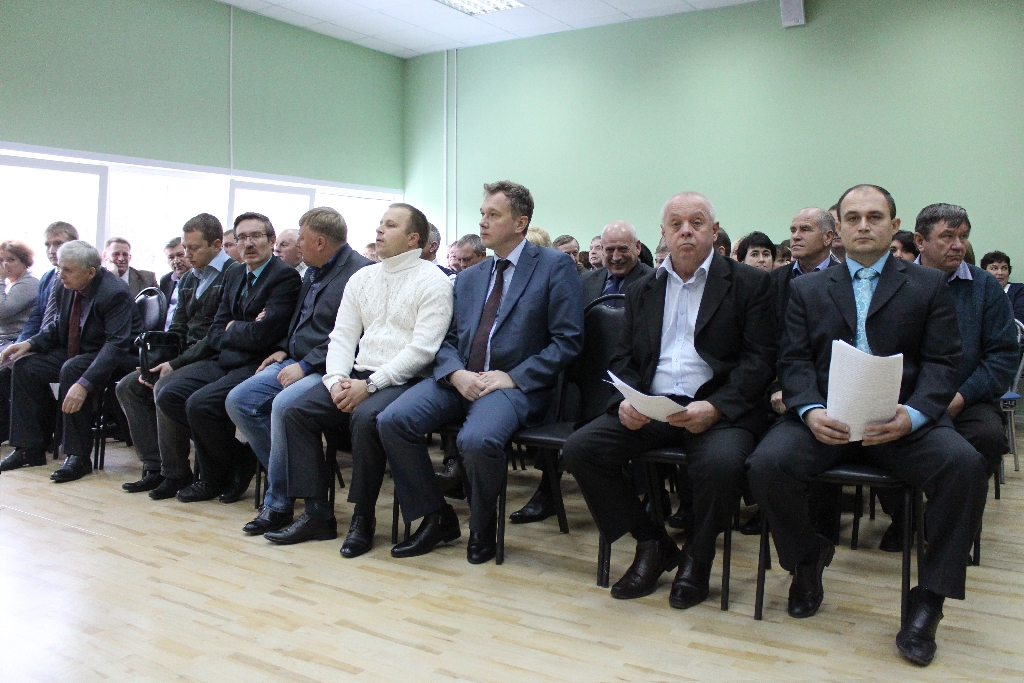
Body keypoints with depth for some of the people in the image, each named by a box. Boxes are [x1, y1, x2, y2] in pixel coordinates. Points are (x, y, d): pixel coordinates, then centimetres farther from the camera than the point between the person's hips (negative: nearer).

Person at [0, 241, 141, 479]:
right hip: (75, 354, 9)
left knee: (72, 370, -33)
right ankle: (30, 448, 1)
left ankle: (78, 456, -23)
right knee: (25, 366, -5)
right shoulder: (64, 289, -1)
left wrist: (84, 384, -42)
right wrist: (30, 343, -7)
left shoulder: (114, 292, -24)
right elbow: (57, 326, 15)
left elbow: (116, 344, -32)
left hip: (116, 358, -8)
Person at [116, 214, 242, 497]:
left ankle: (177, 474, -13)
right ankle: (154, 468, 1)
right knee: (127, 386, -1)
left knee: (165, 387, -29)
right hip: (185, 359, 9)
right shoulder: (188, 279, 18)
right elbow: (177, 329, 16)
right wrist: (159, 361, -3)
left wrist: (176, 364, -18)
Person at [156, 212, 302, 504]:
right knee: (169, 397, -8)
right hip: (226, 360, 8)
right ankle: (234, 453, 5)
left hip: (258, 366, -8)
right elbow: (215, 332, 12)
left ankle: (216, 478, 2)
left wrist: (232, 329, 0)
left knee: (200, 404, -25)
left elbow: (262, 334, -19)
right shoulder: (234, 276, 17)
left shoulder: (285, 277, -9)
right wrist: (243, 332, -9)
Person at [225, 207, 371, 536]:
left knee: (284, 405, -32)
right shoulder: (314, 272, 17)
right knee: (238, 401, -5)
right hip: (296, 362, 10)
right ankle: (292, 475, 2)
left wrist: (305, 366, -22)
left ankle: (278, 502, -15)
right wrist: (285, 349, 11)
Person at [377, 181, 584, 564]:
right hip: (460, 380, 6)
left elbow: (567, 341, -6)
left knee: (477, 440, -35)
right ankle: (435, 519, 0)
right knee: (392, 421, -18)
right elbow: (447, 340, 16)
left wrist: (513, 377, -14)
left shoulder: (555, 267, 1)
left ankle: (483, 529, -4)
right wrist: (456, 373, -7)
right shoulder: (468, 278, 20)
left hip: (516, 385, -6)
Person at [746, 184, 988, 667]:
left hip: (903, 420, 0)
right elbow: (793, 360, 7)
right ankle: (808, 561, 3)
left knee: (965, 465, -29)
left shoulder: (929, 286, 14)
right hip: (825, 417, 1)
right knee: (767, 463, -27)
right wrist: (810, 411, -14)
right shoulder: (807, 289, 17)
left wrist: (912, 414, -17)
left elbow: (942, 363, 4)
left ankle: (928, 599, -11)